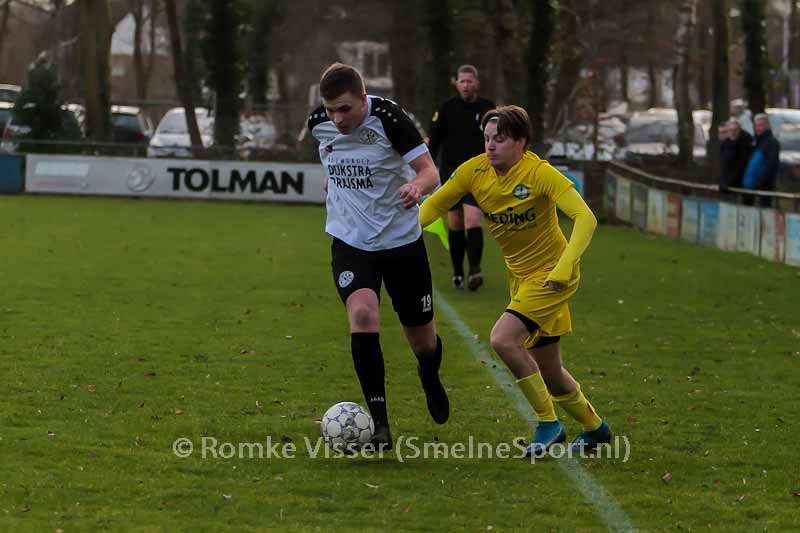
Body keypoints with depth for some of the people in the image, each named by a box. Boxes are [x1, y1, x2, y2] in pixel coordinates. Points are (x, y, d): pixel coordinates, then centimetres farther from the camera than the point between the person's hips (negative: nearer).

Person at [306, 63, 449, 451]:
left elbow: (430, 171, -22)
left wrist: (416, 185, -40)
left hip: (401, 240, -2)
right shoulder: (319, 123, -5)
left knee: (422, 341, 8)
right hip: (350, 241, 2)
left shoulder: (387, 118, -19)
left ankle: (430, 377, 48)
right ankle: (378, 421, -21)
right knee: (362, 314, -26)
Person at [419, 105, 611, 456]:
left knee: (502, 339, -25)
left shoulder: (540, 173, -22)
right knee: (548, 371, 13)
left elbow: (585, 219, -28)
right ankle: (595, 428, 37)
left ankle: (548, 423, -10)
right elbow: (433, 206, 4)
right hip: (519, 276, 6)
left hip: (550, 274, -6)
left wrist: (564, 266, -39)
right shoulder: (474, 171, -7)